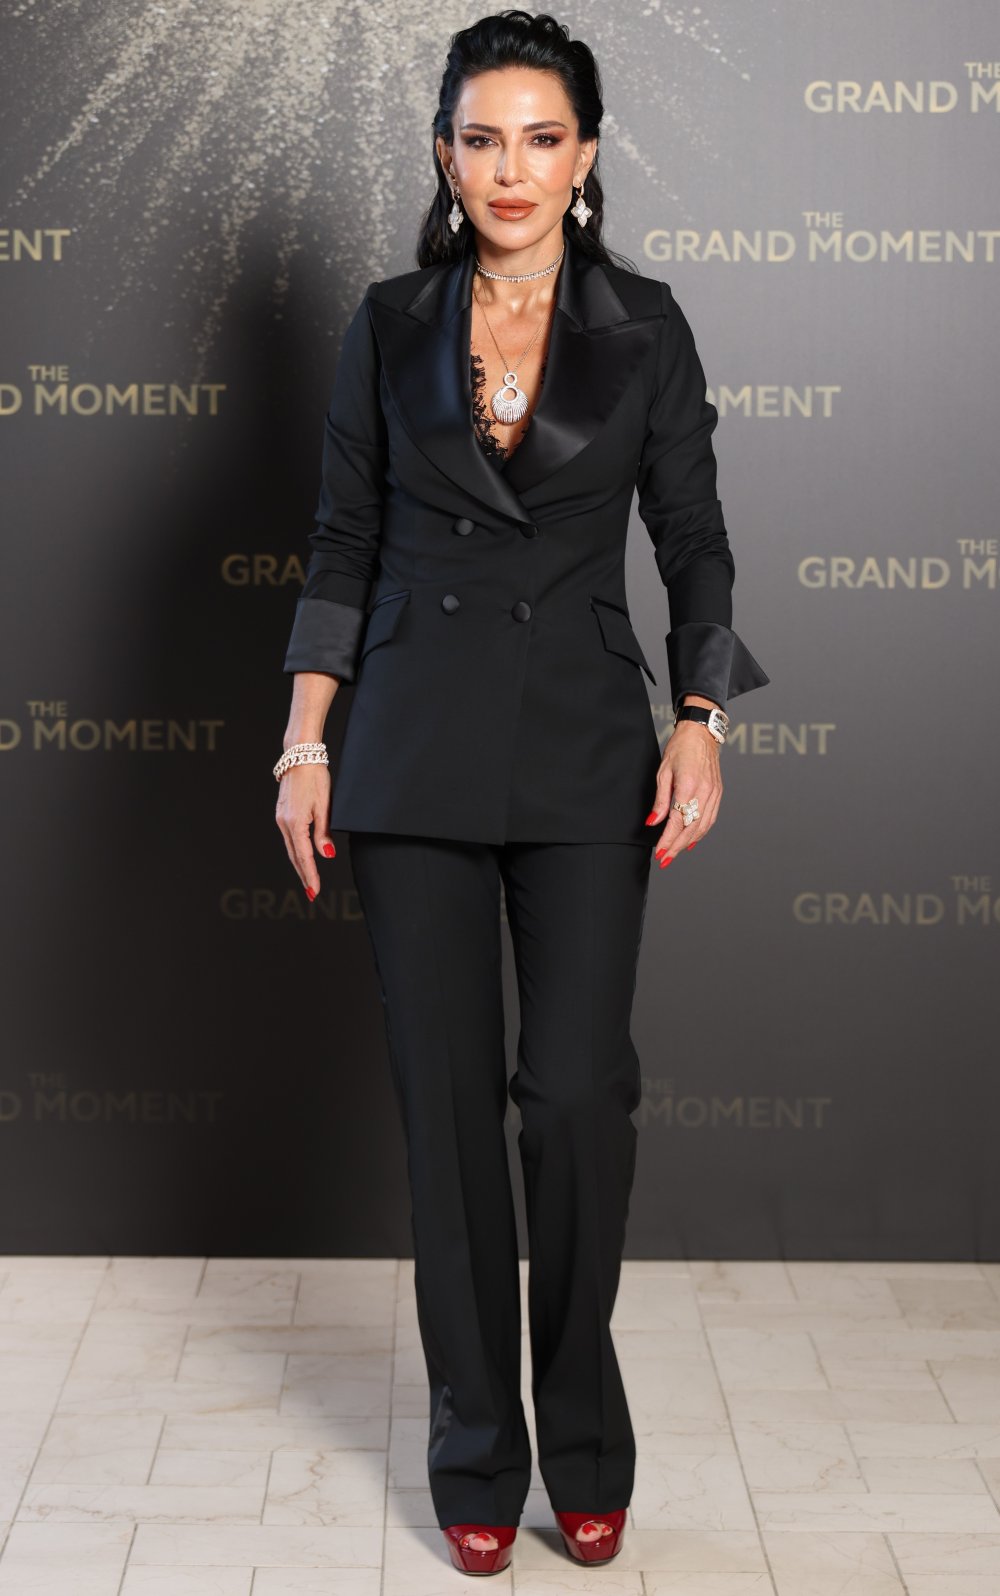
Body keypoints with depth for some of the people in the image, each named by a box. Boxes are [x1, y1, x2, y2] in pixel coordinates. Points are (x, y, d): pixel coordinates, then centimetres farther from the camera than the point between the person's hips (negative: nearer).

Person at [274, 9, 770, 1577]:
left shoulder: (644, 327, 3)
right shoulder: (389, 328, 6)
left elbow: (694, 542, 5)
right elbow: (343, 547, 7)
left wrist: (700, 721, -8)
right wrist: (304, 746, 0)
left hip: (585, 753, -1)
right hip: (414, 751, 1)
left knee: (576, 1094, -7)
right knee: (447, 1100, 4)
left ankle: (586, 1446, 16)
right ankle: (478, 1457, 19)